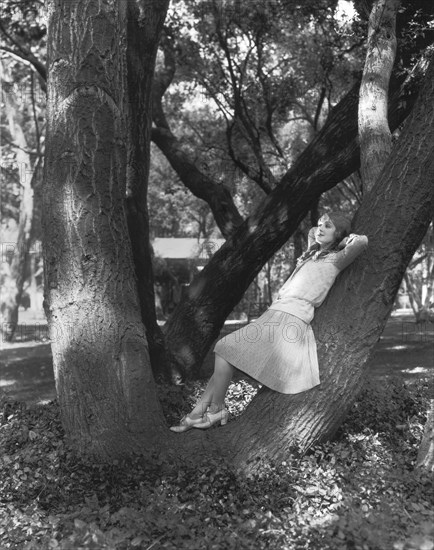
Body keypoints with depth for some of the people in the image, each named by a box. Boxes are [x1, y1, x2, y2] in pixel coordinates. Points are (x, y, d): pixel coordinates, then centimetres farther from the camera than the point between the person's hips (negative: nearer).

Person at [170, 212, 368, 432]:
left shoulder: (335, 259, 0)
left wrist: (349, 238, 3)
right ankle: (196, 413, 5)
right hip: (276, 314, 9)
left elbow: (362, 241, -15)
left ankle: (216, 410, 1)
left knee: (225, 350, -11)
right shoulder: (315, 253, 24)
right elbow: (312, 232, 44)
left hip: (290, 320, -9)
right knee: (225, 350, 3)